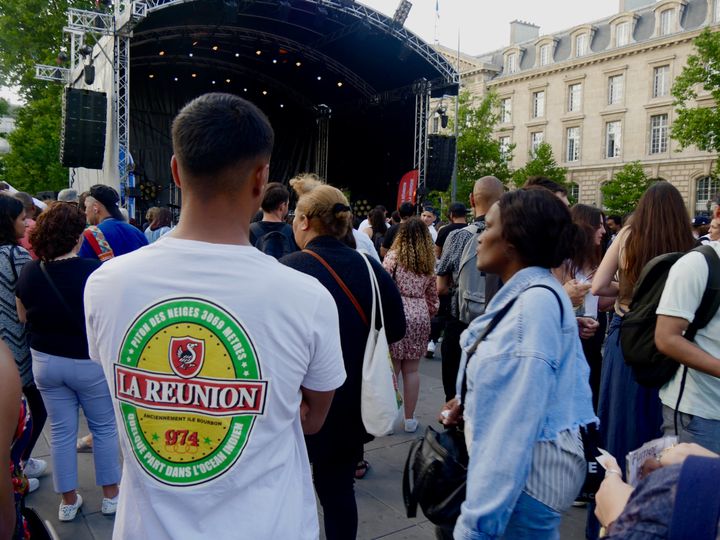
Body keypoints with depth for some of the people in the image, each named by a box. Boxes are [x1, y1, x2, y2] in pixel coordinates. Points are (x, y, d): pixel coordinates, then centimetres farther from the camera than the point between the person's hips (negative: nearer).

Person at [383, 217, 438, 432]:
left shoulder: (393, 257, -6)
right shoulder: (429, 263, 7)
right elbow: (432, 296, 12)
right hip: (420, 316, 4)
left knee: (392, 369, 4)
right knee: (411, 370, 11)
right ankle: (409, 418, 19)